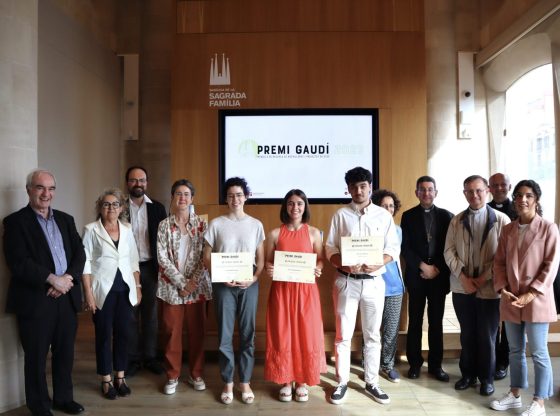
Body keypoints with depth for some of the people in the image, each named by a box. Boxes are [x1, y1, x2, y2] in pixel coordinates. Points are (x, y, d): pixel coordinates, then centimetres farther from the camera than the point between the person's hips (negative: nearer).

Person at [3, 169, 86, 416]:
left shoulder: (65, 219, 13)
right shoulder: (16, 221, -3)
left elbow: (79, 253, 6)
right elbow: (18, 262, -13)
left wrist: (68, 278, -10)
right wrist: (52, 279, -17)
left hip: (66, 298, 5)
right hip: (35, 300, -4)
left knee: (65, 353, 14)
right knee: (36, 357, 9)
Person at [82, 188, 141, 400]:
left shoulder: (127, 229, 8)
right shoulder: (91, 230, -3)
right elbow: (85, 262, -7)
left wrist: (138, 287, 7)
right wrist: (88, 293, -12)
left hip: (125, 289, 3)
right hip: (103, 290, -3)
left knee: (122, 333, 8)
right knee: (103, 335, 5)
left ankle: (120, 377, 22)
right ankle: (106, 381, 18)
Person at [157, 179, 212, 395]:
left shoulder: (201, 223, 1)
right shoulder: (164, 225, 1)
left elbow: (206, 256, -3)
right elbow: (162, 257, -5)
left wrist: (193, 282, -12)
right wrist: (181, 282, -12)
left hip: (197, 285, 0)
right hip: (171, 286, 0)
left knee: (197, 331, 8)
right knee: (172, 332, 8)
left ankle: (195, 374, 25)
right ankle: (173, 376, 24)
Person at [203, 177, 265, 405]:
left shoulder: (255, 224, 4)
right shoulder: (216, 224, 1)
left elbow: (261, 259, 7)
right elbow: (207, 259, 2)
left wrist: (254, 277, -11)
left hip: (249, 285, 1)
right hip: (223, 285, -1)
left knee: (247, 334, 7)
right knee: (225, 335, 4)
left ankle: (245, 382, 21)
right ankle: (228, 382, 20)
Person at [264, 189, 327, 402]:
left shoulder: (313, 233, 2)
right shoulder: (275, 234, 2)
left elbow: (321, 260, 6)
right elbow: (268, 262, 6)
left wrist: (318, 269, -15)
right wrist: (268, 270, -15)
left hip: (306, 290, 0)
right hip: (281, 290, 0)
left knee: (306, 334, 4)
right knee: (282, 335, 5)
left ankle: (303, 381, 22)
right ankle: (286, 381, 21)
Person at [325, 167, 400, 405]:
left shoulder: (384, 215, 4)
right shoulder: (340, 215, 2)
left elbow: (394, 248, 2)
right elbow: (330, 248, 0)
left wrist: (378, 263, -16)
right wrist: (344, 264, -18)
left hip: (374, 281, 1)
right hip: (346, 281, -1)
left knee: (372, 335, 11)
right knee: (343, 335, 5)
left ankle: (371, 382, 24)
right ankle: (342, 382, 18)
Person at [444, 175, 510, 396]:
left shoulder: (501, 219, -4)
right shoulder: (457, 220, 5)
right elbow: (449, 251, 3)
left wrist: (485, 277, -12)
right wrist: (463, 276, -9)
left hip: (489, 288, -2)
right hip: (462, 287, 3)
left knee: (487, 336, 7)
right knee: (467, 334, 13)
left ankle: (486, 378, 25)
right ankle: (468, 374, 28)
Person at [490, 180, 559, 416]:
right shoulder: (508, 230, 8)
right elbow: (499, 262, 8)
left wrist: (531, 294, -15)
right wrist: (502, 289, -5)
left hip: (536, 300, -5)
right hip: (510, 299, 5)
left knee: (539, 353, 5)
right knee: (515, 350, 15)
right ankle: (514, 395, 28)